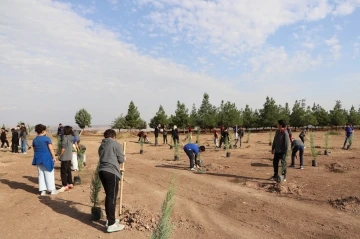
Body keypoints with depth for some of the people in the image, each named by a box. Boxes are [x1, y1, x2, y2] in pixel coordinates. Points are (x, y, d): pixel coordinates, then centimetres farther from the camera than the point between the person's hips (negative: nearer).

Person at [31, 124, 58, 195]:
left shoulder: (34, 140, 7)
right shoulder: (46, 138, -11)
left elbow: (34, 150, 13)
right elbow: (51, 149, -12)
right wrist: (54, 157, -5)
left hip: (38, 158, 5)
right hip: (46, 158, -5)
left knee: (41, 174, 11)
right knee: (49, 174, 3)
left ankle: (42, 190, 13)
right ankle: (52, 189, 9)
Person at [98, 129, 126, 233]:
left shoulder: (101, 146, 20)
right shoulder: (116, 144, -2)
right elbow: (121, 159, -3)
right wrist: (124, 158, 20)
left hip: (102, 171, 8)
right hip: (111, 172, -8)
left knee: (108, 196, 18)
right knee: (112, 198, -5)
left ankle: (110, 219, 28)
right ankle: (111, 225, -1)